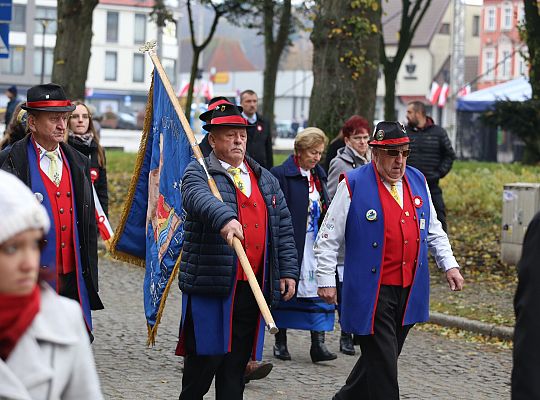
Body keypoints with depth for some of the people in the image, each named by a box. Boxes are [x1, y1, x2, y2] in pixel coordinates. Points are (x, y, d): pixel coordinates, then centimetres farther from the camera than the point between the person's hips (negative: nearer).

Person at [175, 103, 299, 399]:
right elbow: (200, 198, -26)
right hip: (211, 284, -5)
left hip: (252, 287, 5)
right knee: (205, 360, -4)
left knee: (236, 364, 9)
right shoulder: (199, 173, -2)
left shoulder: (266, 180, 18)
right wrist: (225, 218, -46)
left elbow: (283, 228, 18)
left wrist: (288, 271, 10)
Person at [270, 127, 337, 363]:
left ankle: (318, 344, -3)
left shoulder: (318, 174, 13)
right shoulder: (281, 175, -9)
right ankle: (280, 342, 16)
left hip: (315, 244, 6)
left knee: (318, 292, -1)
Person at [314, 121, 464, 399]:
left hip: (409, 292, 6)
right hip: (372, 292, -6)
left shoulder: (417, 181, 10)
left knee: (382, 359, 15)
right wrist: (326, 280, -6)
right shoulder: (353, 185, -8)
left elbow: (433, 230, 19)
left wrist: (449, 264, 9)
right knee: (383, 367, -7)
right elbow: (328, 238, -4)